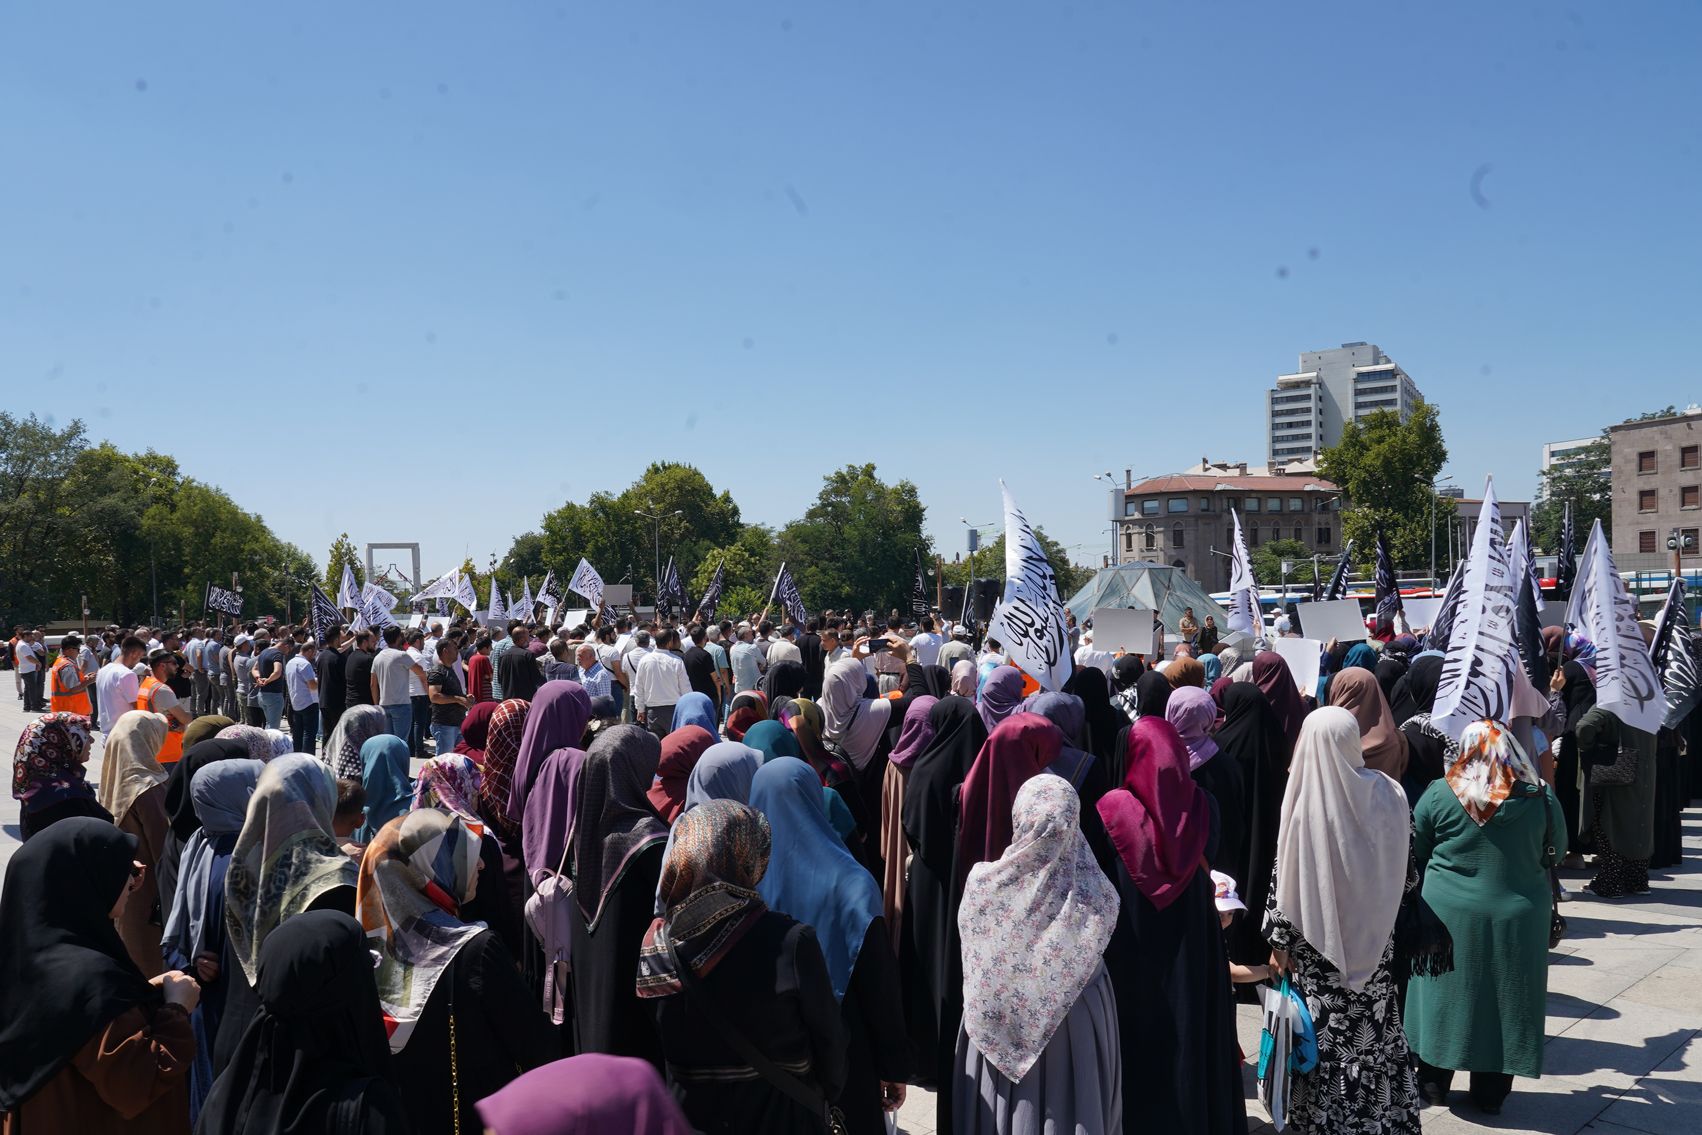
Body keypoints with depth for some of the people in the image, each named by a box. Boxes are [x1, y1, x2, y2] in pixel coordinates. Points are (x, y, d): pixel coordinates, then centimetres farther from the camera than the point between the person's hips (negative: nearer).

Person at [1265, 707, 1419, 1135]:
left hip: (1320, 943, -4)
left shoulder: (1305, 804, -18)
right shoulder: (1388, 794, -7)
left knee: (1328, 1035, 8)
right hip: (1375, 940, 4)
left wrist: (1279, 941, -3)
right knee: (1375, 1029, 16)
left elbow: (1285, 880, -13)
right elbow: (1408, 874, 2)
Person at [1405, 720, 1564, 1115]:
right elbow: (1556, 853, 8)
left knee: (1446, 993, 12)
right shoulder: (1541, 798, -7)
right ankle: (1490, 1093, 23)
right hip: (1517, 918, 1)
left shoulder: (1439, 794, -10)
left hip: (1449, 914, -1)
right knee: (1503, 999, 13)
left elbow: (1415, 852, 1)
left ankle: (1434, 1083, 23)